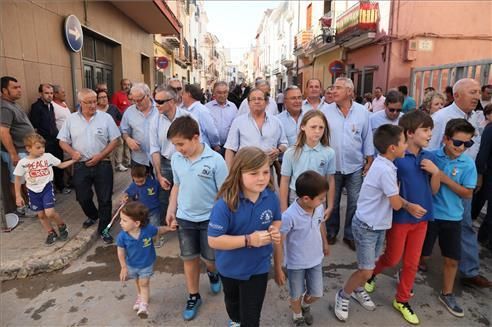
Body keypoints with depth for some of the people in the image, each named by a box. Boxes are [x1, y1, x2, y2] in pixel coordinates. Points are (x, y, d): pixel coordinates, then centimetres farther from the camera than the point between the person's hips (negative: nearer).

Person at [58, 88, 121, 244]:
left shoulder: (105, 117, -4)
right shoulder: (71, 119, 2)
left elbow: (114, 140, -3)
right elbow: (63, 141, 7)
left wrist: (100, 156, -13)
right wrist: (72, 152, -14)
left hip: (102, 165, -2)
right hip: (81, 166, 2)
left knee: (104, 199, 3)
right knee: (83, 197, 12)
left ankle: (103, 229, 18)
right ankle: (93, 216, 43)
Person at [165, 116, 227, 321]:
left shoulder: (215, 160, -20)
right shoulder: (176, 159, -5)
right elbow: (177, 186, 9)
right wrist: (171, 209, 5)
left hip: (210, 218, -3)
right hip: (185, 218, 4)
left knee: (211, 258, 11)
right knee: (189, 258, 15)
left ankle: (212, 273, 48)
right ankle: (193, 297, 34)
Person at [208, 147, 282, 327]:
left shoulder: (271, 197, -18)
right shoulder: (226, 203, -32)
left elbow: (276, 220, 2)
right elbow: (213, 240, -29)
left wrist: (275, 231, -21)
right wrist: (248, 240, -34)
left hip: (258, 267, 1)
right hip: (231, 267, -1)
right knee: (233, 300, 32)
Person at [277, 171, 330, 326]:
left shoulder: (319, 208, -16)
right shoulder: (289, 216, -33)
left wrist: (325, 243, 23)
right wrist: (278, 269, -17)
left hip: (316, 259, 5)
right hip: (296, 263, -4)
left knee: (316, 293, 18)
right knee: (297, 295, 18)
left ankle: (305, 305, 54)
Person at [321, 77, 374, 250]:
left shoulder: (363, 112, -3)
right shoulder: (325, 111, -7)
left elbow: (367, 138, 3)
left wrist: (369, 161, 4)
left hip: (355, 167, 1)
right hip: (332, 166, -1)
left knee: (355, 203, 9)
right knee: (332, 203, 13)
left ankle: (350, 235, 27)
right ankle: (331, 232, 32)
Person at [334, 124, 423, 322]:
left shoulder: (383, 164, 2)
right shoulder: (385, 170, -28)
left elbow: (393, 197, 9)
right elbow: (396, 204, -19)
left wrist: (410, 206, -4)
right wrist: (407, 204, 2)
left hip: (378, 225, 9)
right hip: (366, 227, -9)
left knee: (369, 265, 21)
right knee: (366, 271, -1)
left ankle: (358, 290, 42)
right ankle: (342, 296, 20)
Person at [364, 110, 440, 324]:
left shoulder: (428, 157, 0)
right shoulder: (396, 158, -17)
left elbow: (434, 190, 5)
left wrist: (436, 172, -10)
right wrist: (408, 206, -18)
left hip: (422, 218, 6)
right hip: (400, 217, -5)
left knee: (412, 262, 15)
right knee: (393, 259, 11)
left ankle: (402, 301, 32)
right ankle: (370, 272, 41)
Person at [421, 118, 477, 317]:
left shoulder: (468, 164, -7)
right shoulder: (431, 157, -11)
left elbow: (468, 193, -9)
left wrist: (445, 179, -19)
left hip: (452, 217, 2)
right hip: (429, 213, -2)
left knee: (452, 259, 12)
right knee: (422, 254, 10)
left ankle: (447, 294, 32)